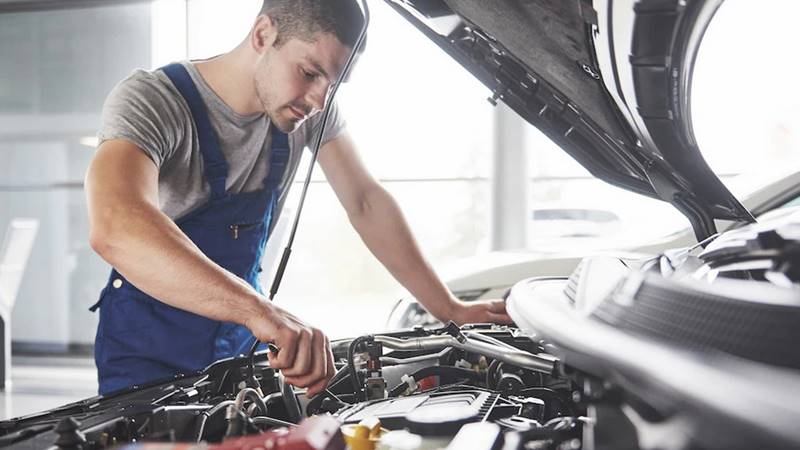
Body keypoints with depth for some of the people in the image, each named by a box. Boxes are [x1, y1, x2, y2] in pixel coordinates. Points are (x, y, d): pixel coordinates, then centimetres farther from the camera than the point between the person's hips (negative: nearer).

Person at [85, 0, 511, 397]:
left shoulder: (311, 108, -8)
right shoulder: (149, 100, -27)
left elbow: (366, 204, -1)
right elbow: (115, 229, -46)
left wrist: (449, 309, -7)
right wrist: (260, 310, -58)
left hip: (239, 341, 5)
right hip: (148, 348, -5)